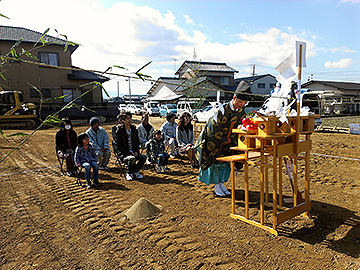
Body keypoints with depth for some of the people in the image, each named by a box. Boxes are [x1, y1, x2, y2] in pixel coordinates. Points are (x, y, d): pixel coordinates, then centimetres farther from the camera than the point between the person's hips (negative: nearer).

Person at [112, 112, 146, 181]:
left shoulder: (134, 130, 9)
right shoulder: (118, 131, -8)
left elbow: (137, 142, 17)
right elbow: (118, 147, -10)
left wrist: (136, 151, -2)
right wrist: (129, 153, -17)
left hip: (133, 153, 5)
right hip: (123, 154, -5)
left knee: (143, 157, -22)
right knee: (132, 158, -35)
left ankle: (135, 171, 3)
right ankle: (128, 173, -7)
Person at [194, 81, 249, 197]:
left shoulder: (241, 112, -5)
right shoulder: (223, 110, -23)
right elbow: (215, 127, -20)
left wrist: (232, 140, -7)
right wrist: (224, 140, -15)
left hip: (227, 140, 6)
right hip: (214, 138, -5)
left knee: (224, 160, 7)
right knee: (215, 160, -2)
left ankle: (221, 184, 19)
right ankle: (217, 186, 7)